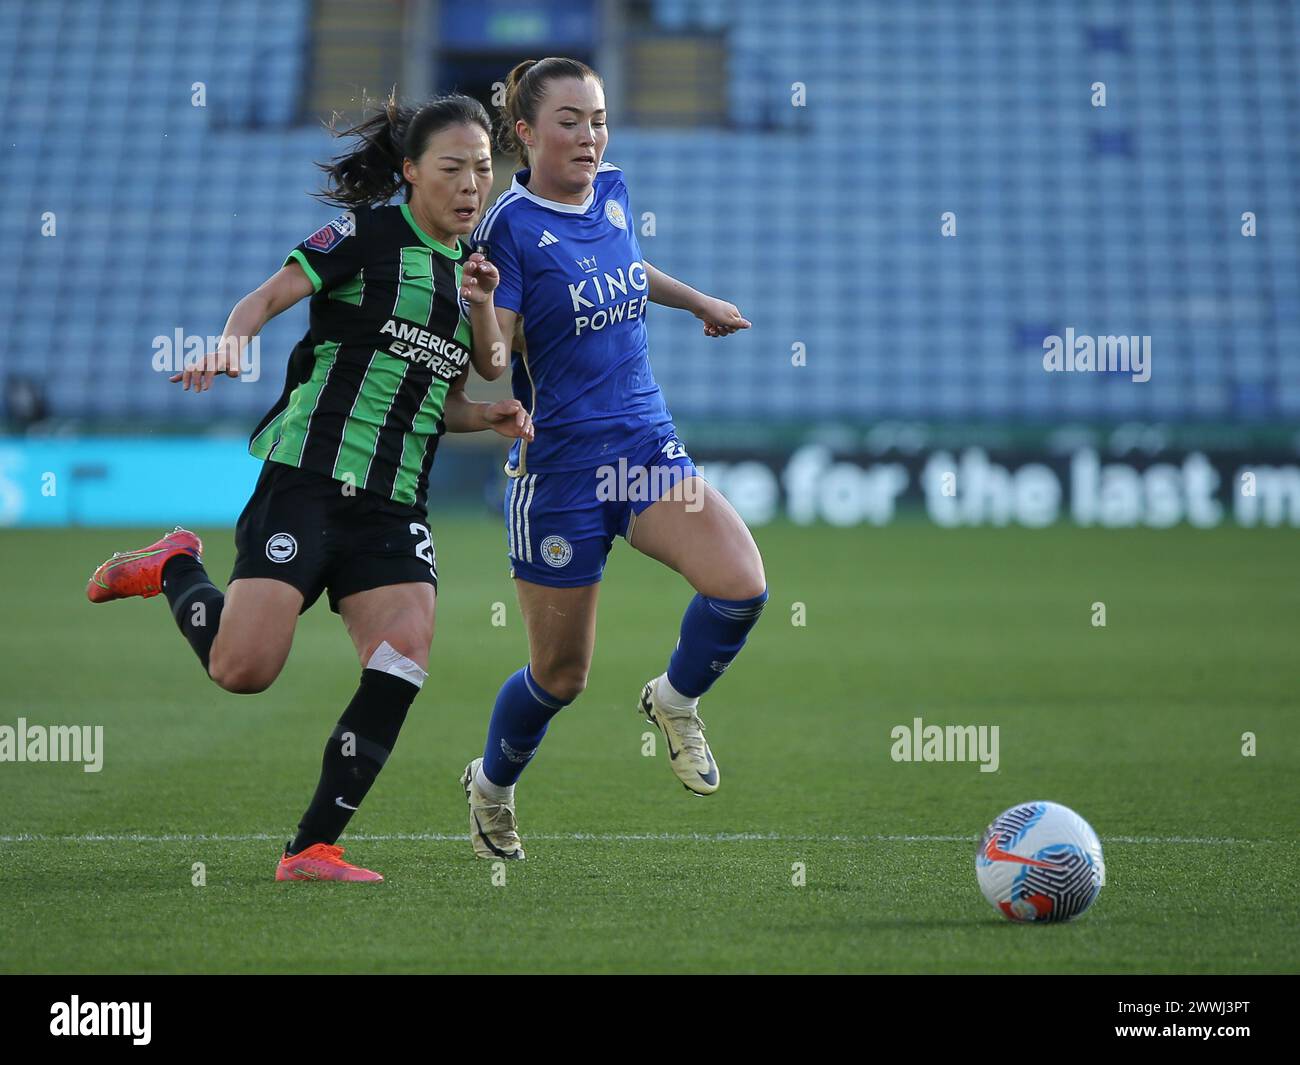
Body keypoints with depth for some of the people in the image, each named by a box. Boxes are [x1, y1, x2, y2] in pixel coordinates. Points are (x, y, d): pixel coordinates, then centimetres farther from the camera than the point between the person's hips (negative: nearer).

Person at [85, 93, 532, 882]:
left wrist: (490, 418, 4)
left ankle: (313, 848, -7)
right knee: (244, 668, -14)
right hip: (309, 474, -6)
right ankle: (177, 569, 19)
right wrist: (231, 344, -27)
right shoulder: (372, 231, -2)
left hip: (396, 503, 6)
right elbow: (268, 298, -7)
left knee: (406, 656, -15)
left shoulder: (473, 270, 18)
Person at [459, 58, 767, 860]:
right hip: (559, 465, -5)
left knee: (742, 587, -21)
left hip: (647, 444, 5)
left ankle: (677, 700, 11)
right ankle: (492, 786, 37)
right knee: (561, 675, 6)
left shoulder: (614, 193, 5)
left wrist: (699, 301, 38)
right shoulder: (509, 228, -13)